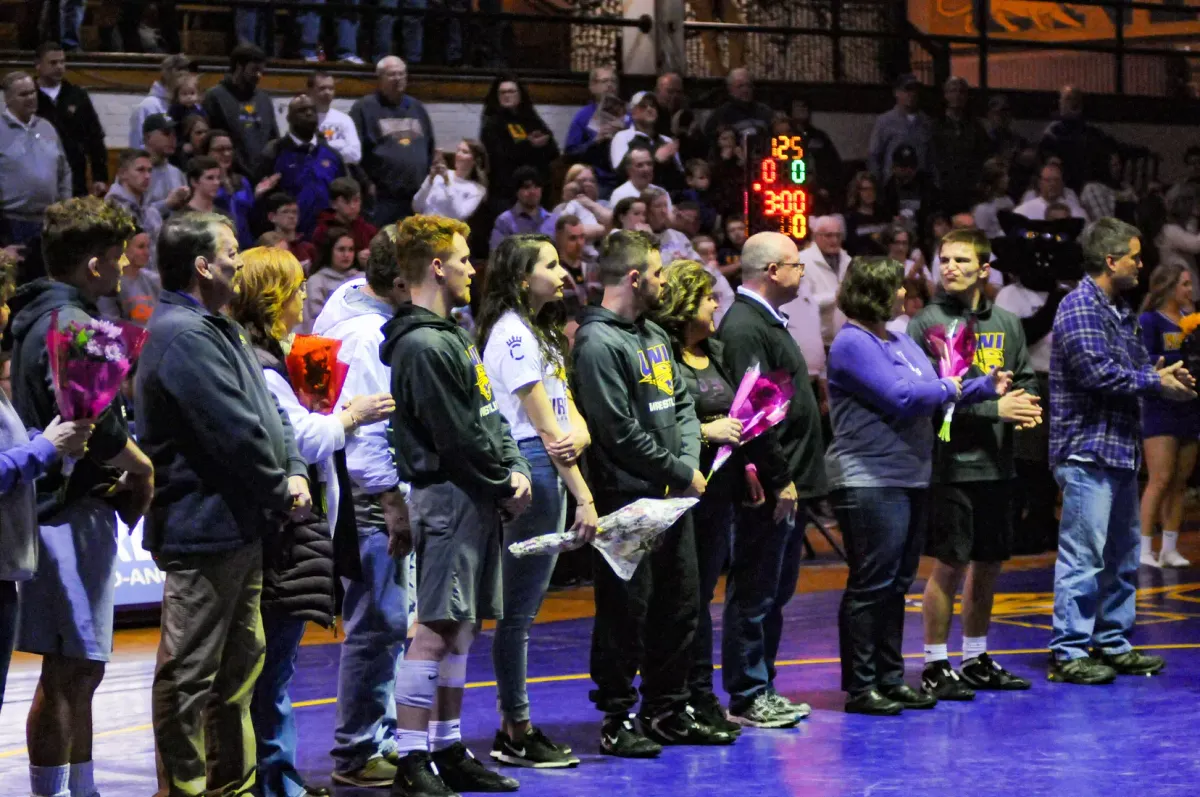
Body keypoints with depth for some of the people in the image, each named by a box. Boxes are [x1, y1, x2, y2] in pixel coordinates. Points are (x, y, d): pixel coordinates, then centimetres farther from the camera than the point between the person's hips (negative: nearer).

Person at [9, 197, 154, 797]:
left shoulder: (40, 318, 16)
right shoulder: (69, 325, -16)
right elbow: (95, 427, -22)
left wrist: (118, 471, 9)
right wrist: (143, 469, -5)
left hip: (63, 506, 10)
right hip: (72, 515, -10)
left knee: (79, 671, 15)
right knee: (69, 671, -7)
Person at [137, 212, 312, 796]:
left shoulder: (218, 330, 16)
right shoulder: (183, 336, -17)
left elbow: (267, 409, 17)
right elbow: (236, 433, -21)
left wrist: (293, 471, 0)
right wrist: (282, 493, -10)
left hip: (239, 526, 11)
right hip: (202, 526, -11)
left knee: (240, 661, 17)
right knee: (189, 673, -4)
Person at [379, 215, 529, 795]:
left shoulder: (451, 334, 18)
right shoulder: (422, 345, -15)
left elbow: (490, 415, 18)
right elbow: (458, 437, -17)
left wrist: (515, 470, 4)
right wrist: (504, 486, -7)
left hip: (478, 500, 10)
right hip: (448, 497, -10)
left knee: (461, 627, 13)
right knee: (435, 628, -10)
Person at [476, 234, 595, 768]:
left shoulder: (540, 333, 19)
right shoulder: (512, 335, -12)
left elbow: (569, 413, 11)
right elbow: (546, 426, -14)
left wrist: (579, 436, -13)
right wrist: (584, 498, -14)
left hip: (551, 468, 10)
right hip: (528, 469, -10)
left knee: (525, 606, 12)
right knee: (519, 608, -4)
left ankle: (515, 728, 17)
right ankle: (516, 734, 1)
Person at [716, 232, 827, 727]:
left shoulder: (767, 322, 18)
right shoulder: (744, 328, -16)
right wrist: (780, 480, -21)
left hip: (789, 483, 11)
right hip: (770, 490, -11)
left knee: (776, 591, 15)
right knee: (754, 593, -3)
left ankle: (763, 689, 22)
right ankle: (746, 698, 2)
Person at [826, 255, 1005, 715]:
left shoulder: (901, 342, 18)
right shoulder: (853, 344, -13)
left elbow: (935, 391, 21)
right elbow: (899, 398, -19)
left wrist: (986, 387, 9)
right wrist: (947, 389, -3)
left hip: (910, 477, 10)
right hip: (870, 482, -10)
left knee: (896, 585, 13)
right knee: (871, 585, -8)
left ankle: (890, 678, 19)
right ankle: (860, 687, -4)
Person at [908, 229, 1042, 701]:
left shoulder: (1006, 324, 11)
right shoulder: (928, 323, -7)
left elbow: (1026, 379, 18)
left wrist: (1027, 406, -6)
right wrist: (994, 407, -19)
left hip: (996, 464, 6)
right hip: (951, 463, -6)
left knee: (989, 563, 13)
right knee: (950, 564, -4)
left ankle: (976, 658, 27)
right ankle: (935, 666, 6)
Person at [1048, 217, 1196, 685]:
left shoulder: (1119, 313, 19)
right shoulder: (1080, 308, -12)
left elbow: (1137, 369, 20)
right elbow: (1097, 373, -21)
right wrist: (1155, 382, -11)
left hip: (1120, 450, 10)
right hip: (1088, 449, -10)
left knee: (1122, 556, 14)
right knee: (1083, 557, -9)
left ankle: (1112, 642, 22)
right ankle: (1069, 652, -5)